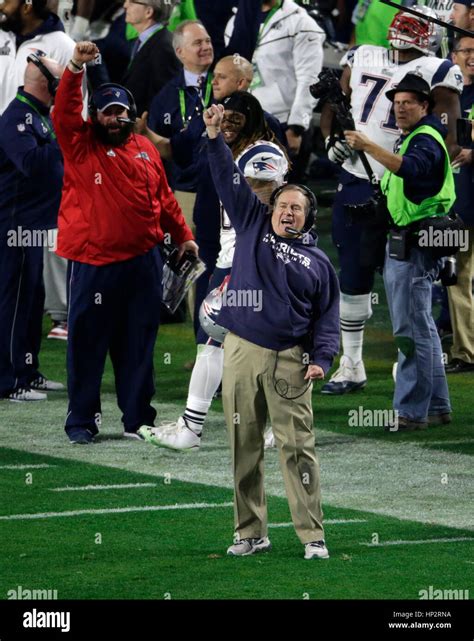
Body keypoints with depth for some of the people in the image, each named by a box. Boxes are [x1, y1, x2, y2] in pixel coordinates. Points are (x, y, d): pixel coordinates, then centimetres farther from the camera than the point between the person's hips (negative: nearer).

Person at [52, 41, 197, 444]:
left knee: (138, 343, 9)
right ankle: (82, 421, 8)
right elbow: (64, 112, -15)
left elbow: (164, 197, 19)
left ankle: (138, 418, 17)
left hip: (142, 260, 4)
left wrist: (182, 235, 16)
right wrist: (76, 69, -27)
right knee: (88, 342, 0)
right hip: (93, 263, -4)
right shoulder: (80, 145, 1)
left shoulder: (145, 150, 12)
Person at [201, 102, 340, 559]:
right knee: (244, 447, 3)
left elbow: (327, 316, 8)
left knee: (297, 446, -6)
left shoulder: (317, 261, 11)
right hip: (241, 351, 2)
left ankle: (312, 535, -4)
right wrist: (215, 137, 1)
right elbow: (230, 181, 10)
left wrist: (321, 358, -5)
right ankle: (251, 532, 9)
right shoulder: (253, 226, 13)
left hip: (289, 361, -2)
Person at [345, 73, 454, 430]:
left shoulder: (426, 140, -13)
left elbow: (410, 168, -35)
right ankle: (438, 407, 20)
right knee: (421, 330, 15)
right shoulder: (410, 138, 21)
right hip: (402, 245, 11)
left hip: (414, 250, -11)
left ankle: (411, 411, -8)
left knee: (412, 330, -9)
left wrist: (368, 146, -42)